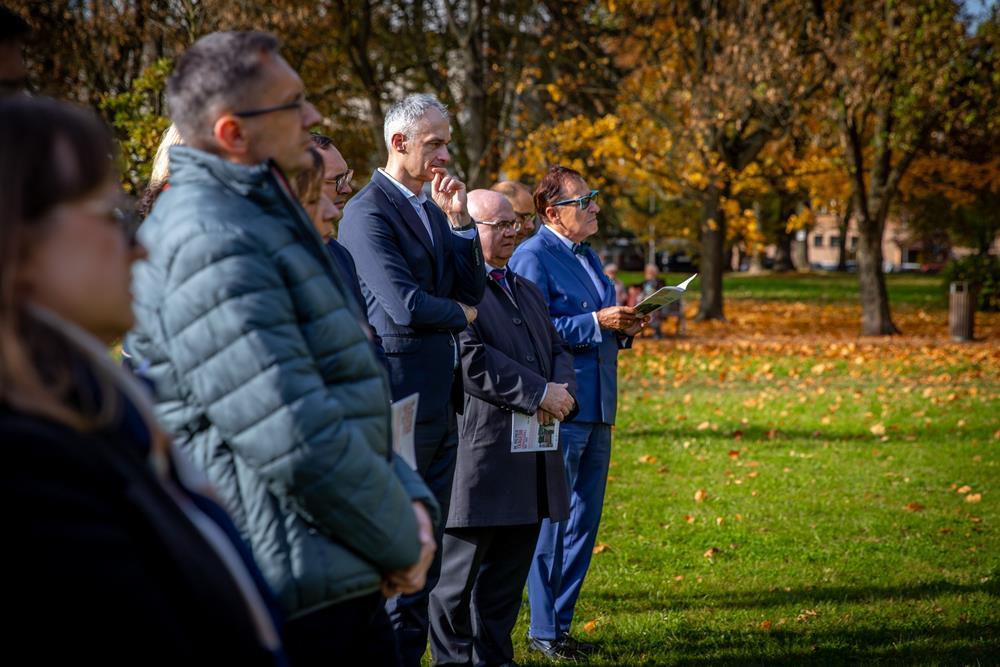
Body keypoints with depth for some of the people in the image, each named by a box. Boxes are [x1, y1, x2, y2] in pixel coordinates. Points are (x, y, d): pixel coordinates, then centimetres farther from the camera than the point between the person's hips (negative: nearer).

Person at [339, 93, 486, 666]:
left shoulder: (434, 208, 15)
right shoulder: (369, 212, -12)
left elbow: (473, 289, 10)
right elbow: (404, 306, -20)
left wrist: (459, 221, -2)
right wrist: (461, 314, -2)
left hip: (442, 393, 9)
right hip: (399, 389, -9)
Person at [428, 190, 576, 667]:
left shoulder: (528, 291, 22)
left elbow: (558, 350, 21)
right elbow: (471, 359, -19)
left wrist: (563, 390, -2)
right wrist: (539, 394, -16)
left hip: (532, 456, 8)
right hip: (480, 452, -8)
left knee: (508, 573, 13)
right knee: (460, 569, 0)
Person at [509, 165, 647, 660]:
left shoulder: (587, 257, 18)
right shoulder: (532, 257, -10)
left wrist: (623, 329, 5)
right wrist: (597, 322, -20)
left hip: (596, 408, 9)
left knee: (584, 520, 12)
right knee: (551, 521, -2)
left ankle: (560, 622, 20)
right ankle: (544, 631, 6)